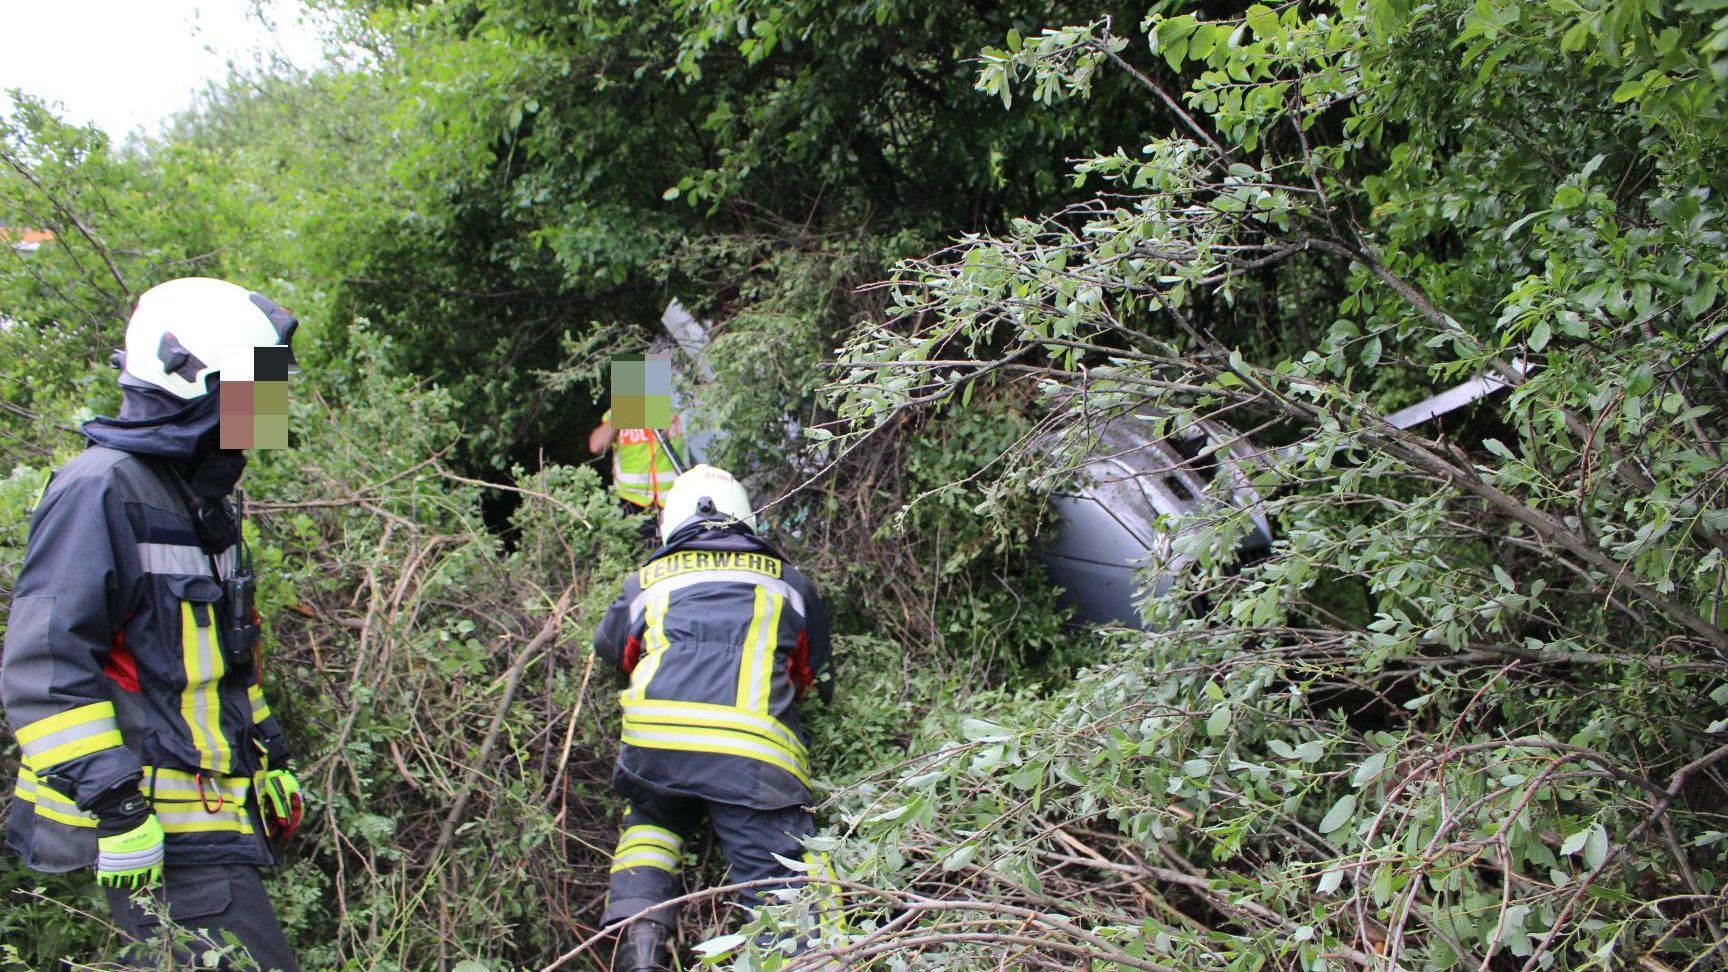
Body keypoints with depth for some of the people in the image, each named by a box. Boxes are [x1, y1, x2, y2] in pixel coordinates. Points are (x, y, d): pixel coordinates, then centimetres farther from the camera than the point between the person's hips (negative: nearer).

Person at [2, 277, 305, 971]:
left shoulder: (202, 499, 17)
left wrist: (267, 761, 26)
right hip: (157, 828, -9)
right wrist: (112, 809, -21)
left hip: (215, 813, 9)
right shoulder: (101, 490, -14)